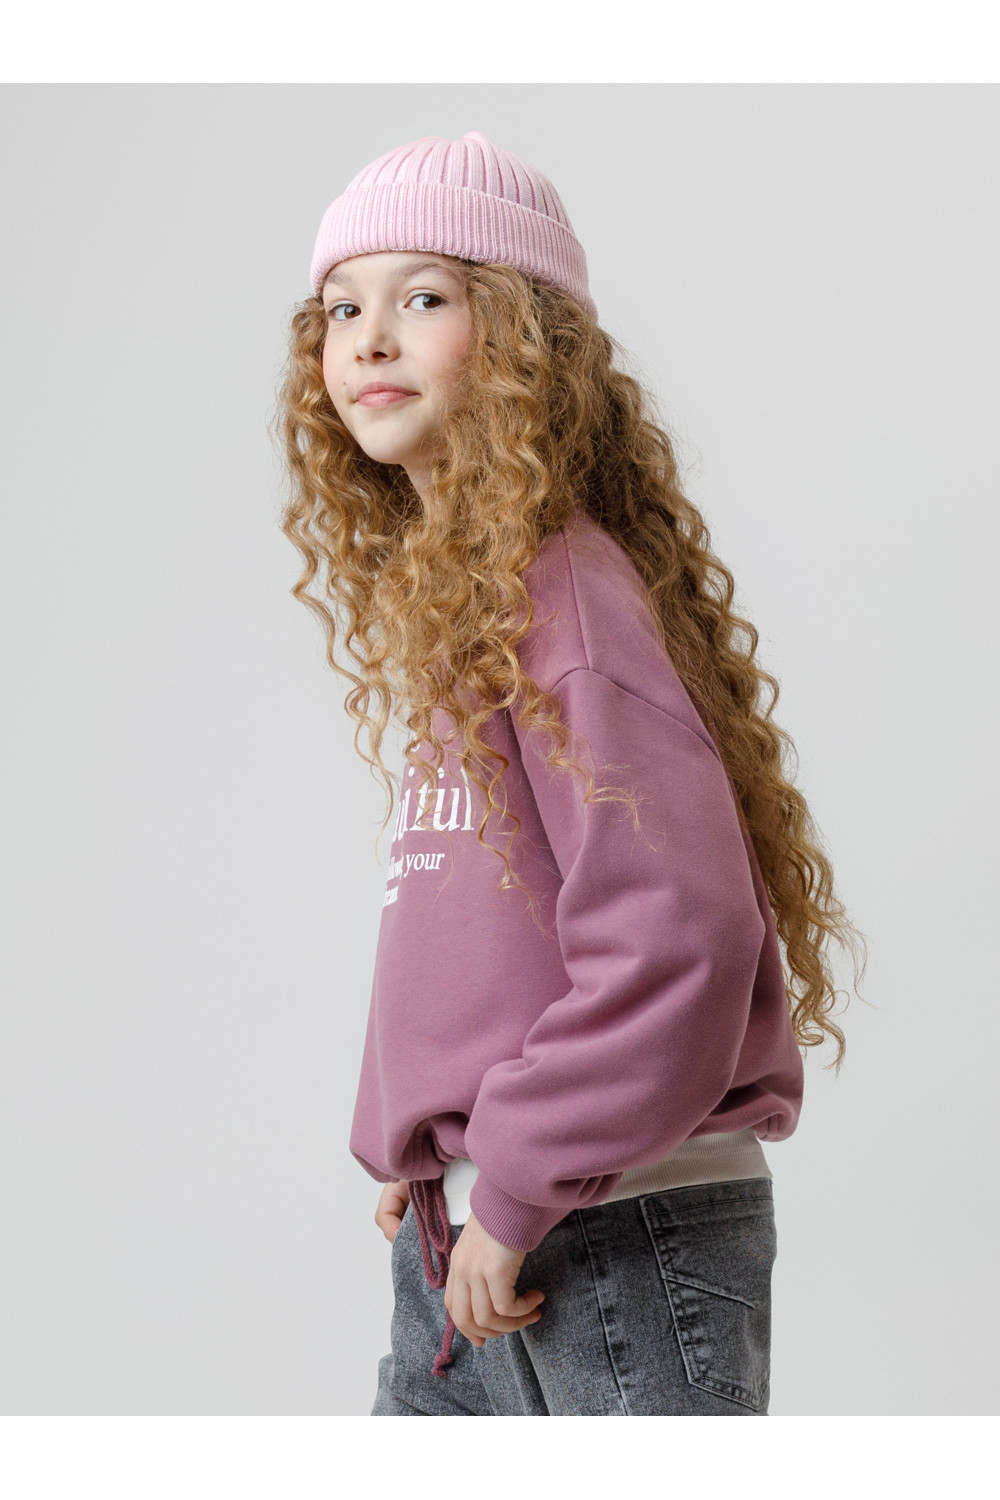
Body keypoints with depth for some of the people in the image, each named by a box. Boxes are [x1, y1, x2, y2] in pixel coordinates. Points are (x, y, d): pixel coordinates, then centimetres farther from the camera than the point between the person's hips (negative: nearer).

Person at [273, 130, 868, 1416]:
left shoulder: (565, 598, -16)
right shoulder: (439, 597, 12)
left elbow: (678, 938, -23)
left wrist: (518, 1191, -18)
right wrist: (407, 1153, 10)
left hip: (616, 1234, -9)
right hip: (458, 1236, 9)